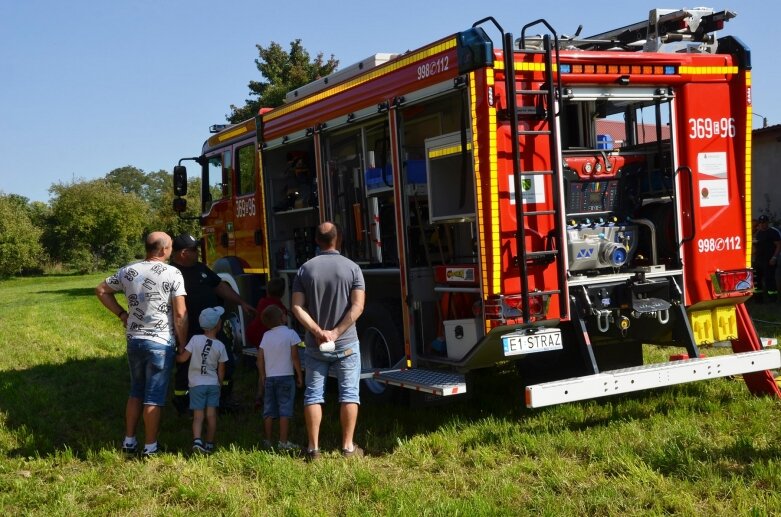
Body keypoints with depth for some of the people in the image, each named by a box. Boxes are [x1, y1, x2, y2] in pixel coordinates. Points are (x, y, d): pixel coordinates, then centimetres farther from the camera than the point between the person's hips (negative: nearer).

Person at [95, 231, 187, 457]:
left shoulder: (128, 271, 4)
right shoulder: (172, 274, -10)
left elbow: (101, 290, 16)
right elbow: (180, 315, -12)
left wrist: (122, 314, 16)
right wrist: (184, 345, -2)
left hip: (134, 340, 5)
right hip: (161, 342, -5)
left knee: (136, 392, 20)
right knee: (154, 397, 3)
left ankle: (129, 441, 25)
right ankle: (150, 447, 8)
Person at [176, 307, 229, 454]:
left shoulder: (195, 339, -8)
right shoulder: (220, 346, -4)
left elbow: (183, 358, -8)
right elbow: (221, 370, 2)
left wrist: (176, 355, 14)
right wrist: (219, 384, 17)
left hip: (197, 383, 0)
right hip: (213, 384, 1)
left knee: (198, 415, 0)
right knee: (211, 414, 6)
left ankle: (197, 440, -19)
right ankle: (209, 444, 10)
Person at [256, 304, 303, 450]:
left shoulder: (266, 336, 7)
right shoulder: (290, 334, -7)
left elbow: (260, 359, 7)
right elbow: (295, 357, -8)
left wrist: (262, 378, 14)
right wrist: (299, 375, 0)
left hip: (269, 378, 5)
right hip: (286, 377, -4)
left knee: (269, 411, 9)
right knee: (285, 410, -2)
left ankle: (268, 441, 12)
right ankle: (283, 442, -4)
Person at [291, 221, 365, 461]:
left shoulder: (305, 269, 0)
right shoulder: (352, 268, -5)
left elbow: (297, 307, -7)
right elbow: (357, 307, -14)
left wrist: (318, 331, -12)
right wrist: (336, 332, -14)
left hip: (315, 344, 2)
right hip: (346, 343, -1)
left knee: (313, 394, 9)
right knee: (349, 394, 7)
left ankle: (313, 448, 10)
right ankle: (348, 446, 9)